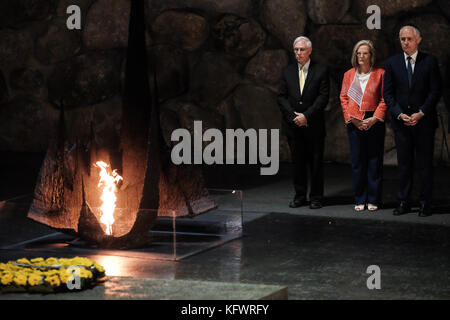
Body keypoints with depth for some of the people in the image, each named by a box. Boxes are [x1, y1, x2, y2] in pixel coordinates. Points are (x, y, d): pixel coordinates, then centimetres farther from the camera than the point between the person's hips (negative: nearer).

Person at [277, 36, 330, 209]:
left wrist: (306, 116, -13)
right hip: (293, 124, 3)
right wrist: (293, 116, -8)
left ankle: (316, 198, 9)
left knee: (316, 162, 1)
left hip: (314, 125, -3)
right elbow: (281, 97, 6)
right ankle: (300, 196, 14)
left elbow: (323, 97, -6)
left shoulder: (321, 71, 0)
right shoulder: (287, 71, 10)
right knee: (297, 161, 6)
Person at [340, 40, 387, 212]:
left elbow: (384, 99, 0)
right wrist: (351, 118, -4)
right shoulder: (349, 75, 11)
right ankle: (360, 200, 8)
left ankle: (373, 200, 7)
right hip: (354, 122, 2)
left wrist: (375, 118, -11)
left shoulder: (380, 74, 3)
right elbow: (343, 97, 9)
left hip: (374, 122, -2)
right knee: (357, 161, 2)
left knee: (374, 161, 0)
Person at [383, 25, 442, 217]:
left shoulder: (430, 62, 0)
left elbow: (436, 91, -3)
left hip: (424, 121, -2)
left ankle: (425, 204, 7)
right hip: (401, 121, 2)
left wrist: (421, 113, -11)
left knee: (425, 163, 1)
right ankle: (403, 202, 11)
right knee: (404, 163, 5)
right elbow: (387, 93, 5)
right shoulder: (392, 63, 7)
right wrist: (399, 114, -8)